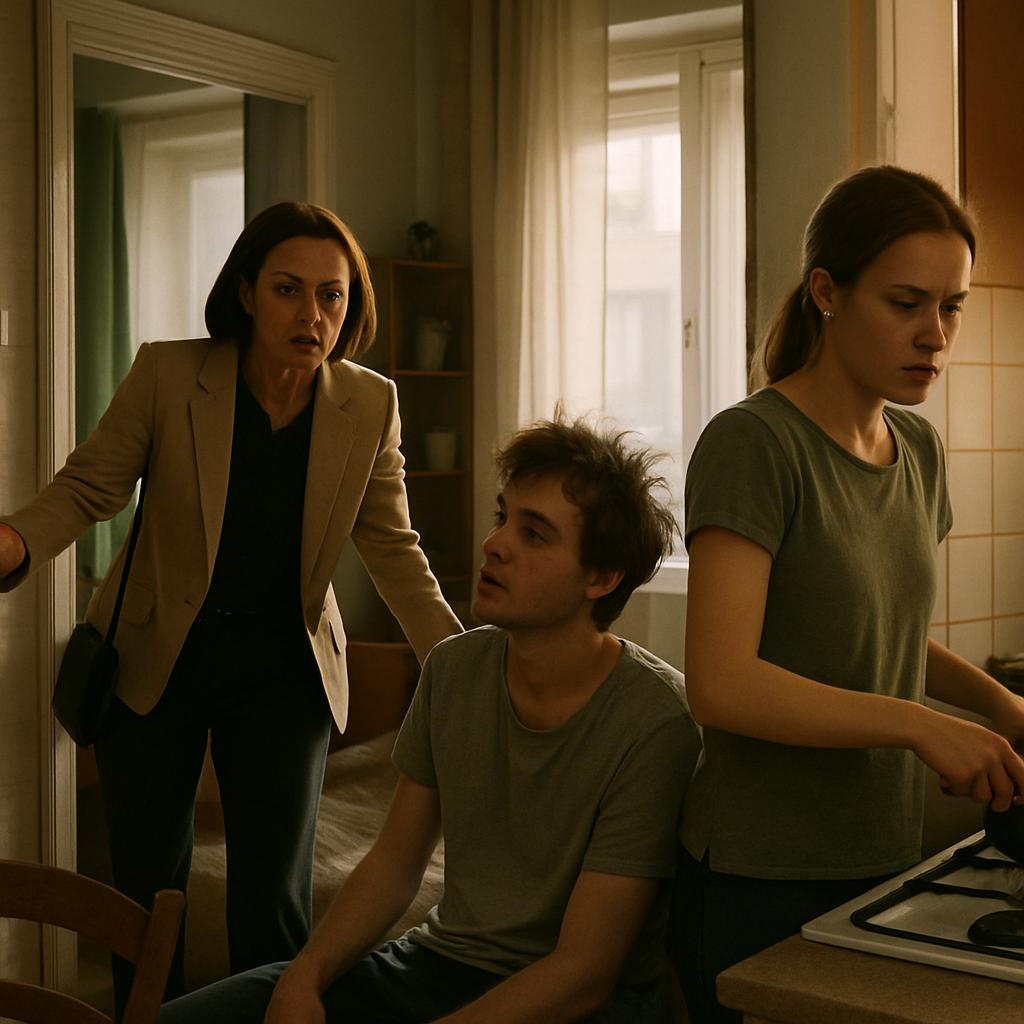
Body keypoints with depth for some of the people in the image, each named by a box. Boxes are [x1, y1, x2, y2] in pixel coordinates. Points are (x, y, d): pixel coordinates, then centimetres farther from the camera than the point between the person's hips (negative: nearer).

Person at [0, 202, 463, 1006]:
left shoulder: (370, 406, -10)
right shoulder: (166, 375, -15)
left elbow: (393, 550, -3)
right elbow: (85, 490, -8)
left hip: (280, 667, 1)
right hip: (152, 658, 0)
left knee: (274, 900, 0)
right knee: (147, 889, 8)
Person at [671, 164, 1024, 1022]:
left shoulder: (918, 450, 7)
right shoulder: (752, 445, -16)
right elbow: (721, 683, -24)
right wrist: (917, 725, -28)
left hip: (885, 861, 7)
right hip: (762, 886, -7)